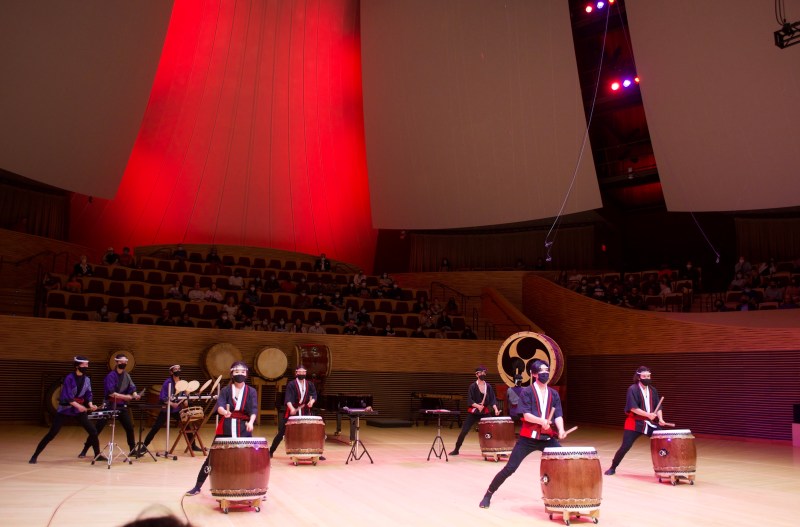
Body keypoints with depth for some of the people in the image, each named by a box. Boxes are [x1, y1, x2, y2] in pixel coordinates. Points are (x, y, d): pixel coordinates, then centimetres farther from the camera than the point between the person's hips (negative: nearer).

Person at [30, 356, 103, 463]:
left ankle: (97, 455, 11)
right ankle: (35, 456, 8)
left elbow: (88, 394, 4)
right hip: (65, 408, -4)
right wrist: (78, 405, -30)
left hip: (79, 409, 5)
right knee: (52, 433, -6)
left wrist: (90, 405, -14)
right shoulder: (69, 378, -15)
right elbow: (66, 396, -20)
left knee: (92, 431, -1)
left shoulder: (87, 379, 1)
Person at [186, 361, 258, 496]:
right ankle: (197, 486, 17)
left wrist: (251, 422, -31)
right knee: (212, 457, 4)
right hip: (226, 428, 0)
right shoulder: (226, 390, 4)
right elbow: (219, 405, -14)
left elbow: (254, 409, -10)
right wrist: (224, 412, -38)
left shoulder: (251, 391, 4)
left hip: (243, 429, 0)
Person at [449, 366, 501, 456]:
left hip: (485, 413, 3)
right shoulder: (473, 386, -7)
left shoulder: (488, 386, 4)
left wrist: (495, 409, -16)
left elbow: (492, 399, 1)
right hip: (473, 412, -3)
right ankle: (456, 450, 10)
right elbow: (469, 401, -13)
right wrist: (477, 406, -31)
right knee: (464, 431, -3)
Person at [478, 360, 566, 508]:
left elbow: (558, 416, 0)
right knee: (510, 468, -5)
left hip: (548, 438, 4)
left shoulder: (554, 394, 10)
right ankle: (488, 495, 9)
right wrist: (541, 421, -31)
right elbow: (526, 415, -14)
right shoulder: (527, 392, -4)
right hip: (528, 438, -4)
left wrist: (561, 430, -19)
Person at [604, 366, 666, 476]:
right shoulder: (632, 389, -10)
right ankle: (612, 468, 7)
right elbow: (633, 408, -18)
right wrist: (648, 414, -25)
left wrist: (660, 418, -10)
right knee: (625, 446, -8)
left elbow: (658, 407, 8)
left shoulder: (653, 390, 9)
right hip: (635, 423, -5)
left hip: (651, 423, 5)